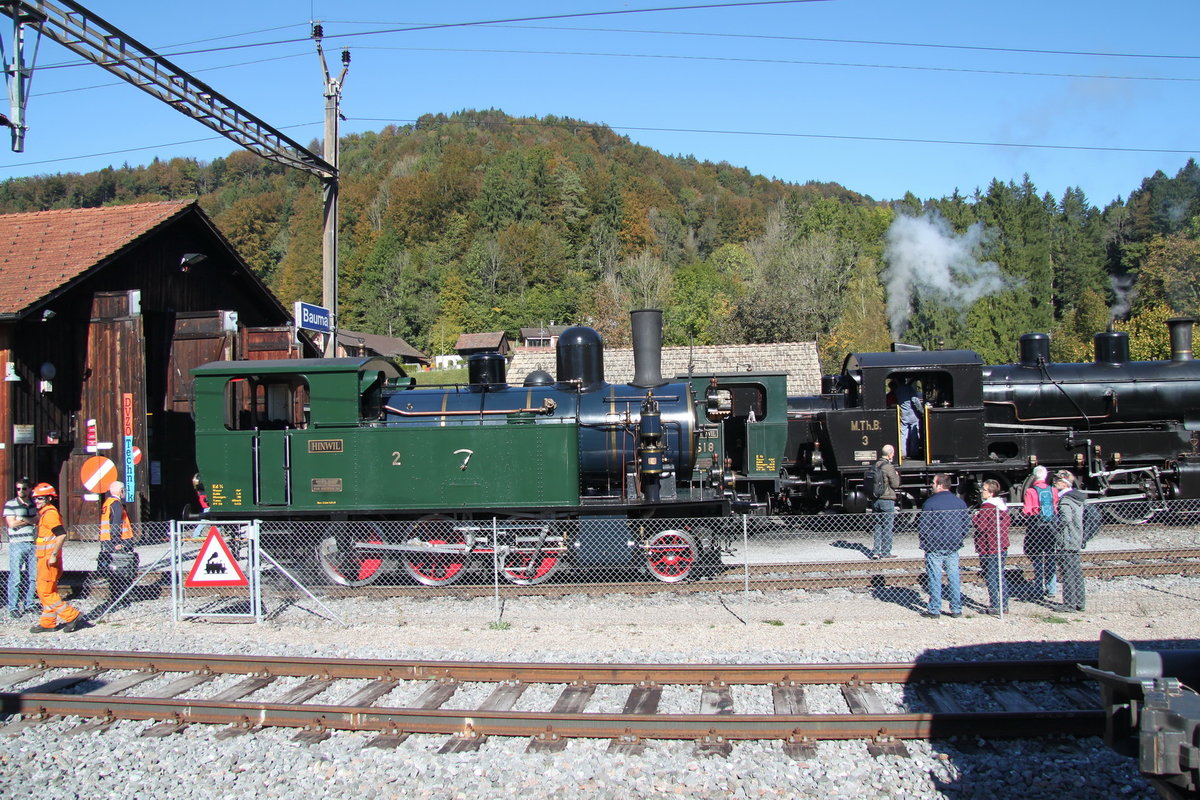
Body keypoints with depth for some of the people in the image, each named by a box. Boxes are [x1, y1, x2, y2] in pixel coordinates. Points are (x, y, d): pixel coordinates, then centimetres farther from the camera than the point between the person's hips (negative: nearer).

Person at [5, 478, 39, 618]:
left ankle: (29, 603, 18)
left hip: (33, 544, 4)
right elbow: (12, 523, -10)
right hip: (17, 545, -4)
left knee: (33, 577, 7)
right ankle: (13, 607, 3)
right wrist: (32, 520, -4)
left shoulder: (35, 504, 13)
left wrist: (24, 520, -8)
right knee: (15, 578, -4)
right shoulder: (10, 505, 0)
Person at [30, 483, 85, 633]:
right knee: (46, 591, 13)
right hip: (44, 559, 10)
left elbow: (62, 535, -24)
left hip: (49, 560, -10)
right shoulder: (44, 513, 17)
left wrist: (53, 555, -24)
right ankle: (47, 623, 20)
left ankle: (72, 616, -5)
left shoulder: (50, 513, -15)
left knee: (45, 591, -8)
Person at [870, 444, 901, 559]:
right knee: (888, 527, 2)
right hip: (887, 500, -7)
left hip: (876, 500, 7)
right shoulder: (889, 467, -15)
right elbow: (895, 484, -12)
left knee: (878, 526, 12)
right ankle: (885, 552, 5)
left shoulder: (876, 464, 8)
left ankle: (876, 551, 10)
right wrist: (897, 475, 5)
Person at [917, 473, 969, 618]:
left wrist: (923, 539, 6)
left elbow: (922, 526, -11)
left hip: (934, 546, -4)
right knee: (954, 577, 10)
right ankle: (956, 609, 14)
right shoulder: (960, 502, 4)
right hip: (953, 546, 5)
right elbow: (967, 523, 8)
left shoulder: (930, 503, -12)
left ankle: (934, 610, 6)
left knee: (935, 578, 2)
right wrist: (959, 538, 17)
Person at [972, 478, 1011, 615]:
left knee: (991, 578, 0)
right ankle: (1004, 606, 17)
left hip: (989, 549, -8)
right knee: (1000, 577, 14)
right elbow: (1009, 521, 17)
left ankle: (995, 607, 1)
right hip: (1002, 548, 8)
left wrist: (974, 518, -6)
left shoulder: (986, 508, -19)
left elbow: (980, 526, -23)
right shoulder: (1003, 506, 8)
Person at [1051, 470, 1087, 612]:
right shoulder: (1078, 498, 14)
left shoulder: (1065, 500, -15)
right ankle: (1079, 602, 18)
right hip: (1077, 541, 9)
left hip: (1065, 542, -9)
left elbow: (1066, 519, -29)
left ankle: (1069, 603, -2)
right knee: (1077, 573, 12)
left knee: (1068, 574, -5)